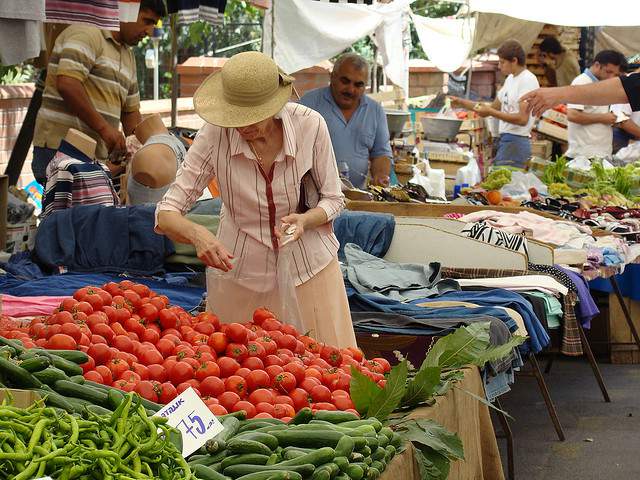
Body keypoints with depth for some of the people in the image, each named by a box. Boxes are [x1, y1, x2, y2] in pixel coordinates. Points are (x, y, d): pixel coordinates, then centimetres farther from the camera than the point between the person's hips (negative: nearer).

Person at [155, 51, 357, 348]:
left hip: (310, 264, 0)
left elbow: (333, 199, -5)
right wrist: (198, 234, -39)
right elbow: (166, 214, -18)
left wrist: (305, 220, -26)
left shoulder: (310, 125, -19)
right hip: (241, 269, 0)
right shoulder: (215, 134, -20)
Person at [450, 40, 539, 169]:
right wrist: (461, 102, 17)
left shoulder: (528, 80, -12)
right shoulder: (510, 79, 18)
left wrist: (491, 112, -17)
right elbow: (494, 107, 24)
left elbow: (522, 119, -20)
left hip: (515, 142, -9)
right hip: (504, 139, 9)